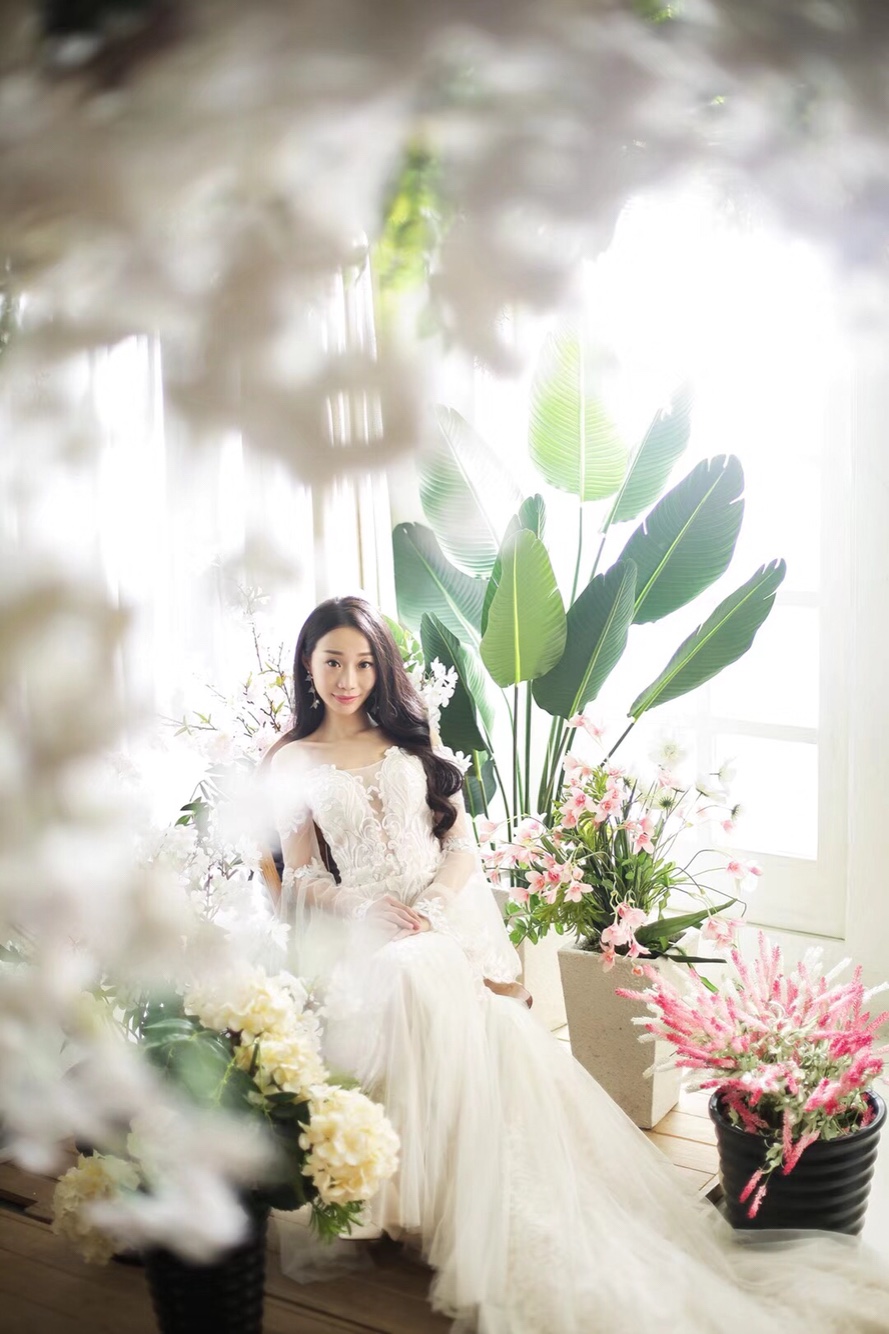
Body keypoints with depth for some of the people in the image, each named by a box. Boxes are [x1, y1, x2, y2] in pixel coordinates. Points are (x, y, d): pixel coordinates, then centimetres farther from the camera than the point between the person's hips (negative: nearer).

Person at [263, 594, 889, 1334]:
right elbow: (301, 878, 7)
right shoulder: (291, 764, 11)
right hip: (360, 934, -2)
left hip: (448, 917, 2)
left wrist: (427, 909, -8)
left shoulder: (410, 738, 16)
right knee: (421, 981, -33)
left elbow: (460, 843, 10)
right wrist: (366, 907, -12)